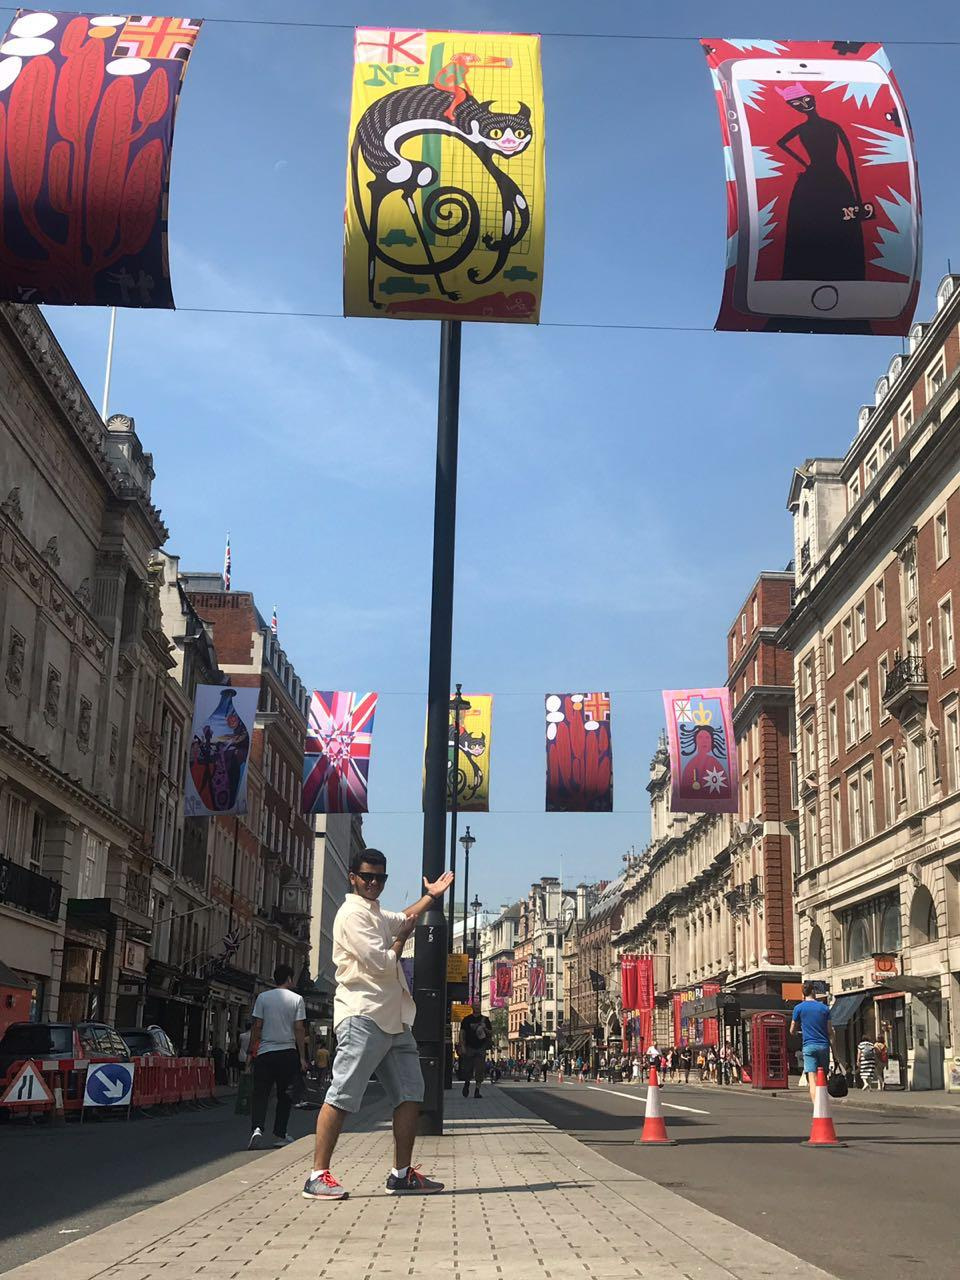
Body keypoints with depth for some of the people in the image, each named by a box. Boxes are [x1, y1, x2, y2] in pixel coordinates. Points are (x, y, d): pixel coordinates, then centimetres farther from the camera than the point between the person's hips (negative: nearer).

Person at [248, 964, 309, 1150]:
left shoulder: (263, 997, 2)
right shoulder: (297, 999, 0)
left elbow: (257, 1026, 0)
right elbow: (299, 1029, -1)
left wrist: (252, 1051, 8)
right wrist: (302, 1057, 3)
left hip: (265, 1053, 0)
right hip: (288, 1052, 0)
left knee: (260, 1094, 1)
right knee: (284, 1095, 13)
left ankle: (257, 1128, -21)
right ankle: (279, 1135, 14)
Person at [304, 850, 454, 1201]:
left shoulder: (377, 915, 21)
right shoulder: (352, 914, -9)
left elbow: (403, 918, 46)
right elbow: (381, 964, -16)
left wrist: (431, 896, 38)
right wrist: (401, 938, 1)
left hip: (394, 1019, 10)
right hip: (363, 1017, -10)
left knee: (410, 1094, 7)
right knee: (341, 1096, -10)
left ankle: (402, 1173, 13)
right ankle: (318, 1176, -8)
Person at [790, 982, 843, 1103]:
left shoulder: (799, 1008, 3)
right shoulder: (824, 1008, 9)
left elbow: (792, 1031, 9)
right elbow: (831, 1032, 6)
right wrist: (835, 1053, 8)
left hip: (809, 1046, -3)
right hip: (824, 1046, 3)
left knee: (813, 1080, -10)